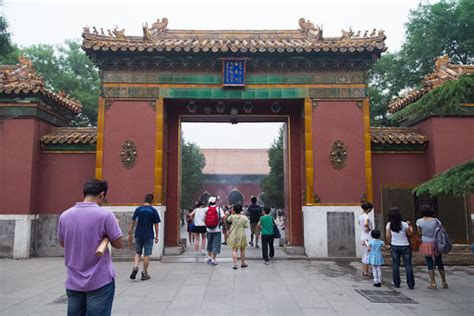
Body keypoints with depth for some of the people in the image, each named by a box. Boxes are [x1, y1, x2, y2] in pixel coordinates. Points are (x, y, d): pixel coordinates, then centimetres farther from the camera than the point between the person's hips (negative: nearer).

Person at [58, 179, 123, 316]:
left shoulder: (64, 215, 0)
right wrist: (114, 225, 8)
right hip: (100, 282, -5)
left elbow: (62, 243, 15)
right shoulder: (105, 214, -16)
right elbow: (118, 244, -8)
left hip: (73, 282, 5)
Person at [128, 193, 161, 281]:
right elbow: (156, 224, -3)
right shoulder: (154, 210, -4)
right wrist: (157, 236, 4)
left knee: (137, 253, 16)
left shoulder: (138, 209, 0)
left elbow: (133, 221, 5)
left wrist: (130, 230, 20)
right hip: (149, 236, -2)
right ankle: (144, 273, 11)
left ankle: (135, 267, -5)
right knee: (147, 254, 6)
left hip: (139, 235, 2)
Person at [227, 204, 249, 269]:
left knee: (234, 250, 3)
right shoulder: (244, 217, -10)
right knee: (242, 250, 15)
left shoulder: (232, 216, -10)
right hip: (242, 235, 0)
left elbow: (228, 220, 11)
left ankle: (235, 264, -5)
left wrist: (233, 214, 16)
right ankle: (243, 263, 28)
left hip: (233, 235, 0)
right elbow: (246, 226, -4)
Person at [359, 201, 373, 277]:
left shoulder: (361, 215, 8)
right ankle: (366, 272, 7)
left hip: (363, 236, 9)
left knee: (365, 254, 18)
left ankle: (364, 270, 27)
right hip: (367, 237, -9)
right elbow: (365, 224, -40)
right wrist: (368, 228, -20)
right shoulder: (366, 216, -19)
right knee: (368, 254, 0)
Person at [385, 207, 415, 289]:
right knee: (408, 265, 7)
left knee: (395, 265, 11)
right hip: (405, 246, -2)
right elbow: (410, 233, 0)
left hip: (394, 246, 2)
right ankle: (411, 285, 9)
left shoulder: (389, 225, -8)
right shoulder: (404, 224, -14)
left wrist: (389, 243, 11)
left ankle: (396, 284, 15)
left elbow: (387, 236, -6)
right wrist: (410, 225, 14)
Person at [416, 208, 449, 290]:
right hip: (436, 243, 1)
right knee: (439, 263, 14)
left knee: (430, 264, 5)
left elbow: (420, 232, 3)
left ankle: (433, 284, 6)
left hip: (426, 244, -1)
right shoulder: (435, 220, -6)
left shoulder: (419, 221, -7)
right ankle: (444, 283, 23)